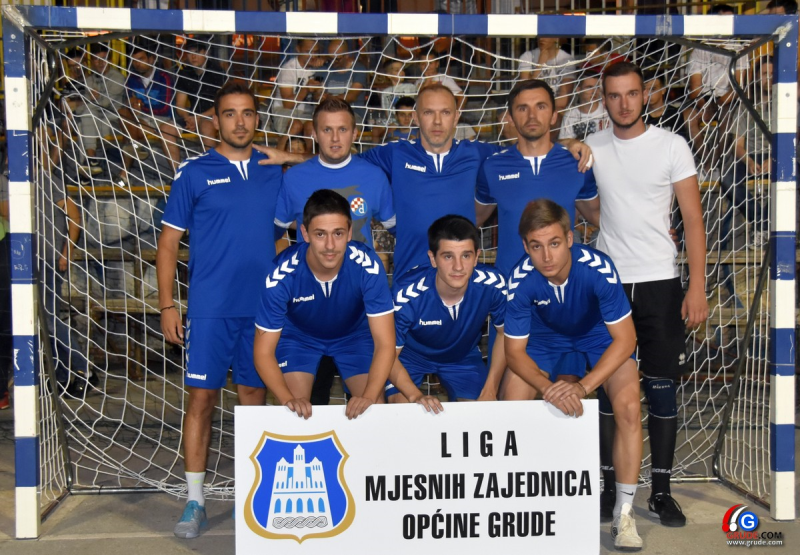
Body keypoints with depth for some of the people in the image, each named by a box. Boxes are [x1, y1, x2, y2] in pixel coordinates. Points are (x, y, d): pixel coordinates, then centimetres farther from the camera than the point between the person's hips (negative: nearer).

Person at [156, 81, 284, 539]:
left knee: (255, 394, 10)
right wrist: (167, 304, -4)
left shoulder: (274, 171, 9)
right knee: (202, 396, -2)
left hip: (262, 305, 3)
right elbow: (169, 241, 2)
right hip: (210, 308, -2)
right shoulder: (195, 172, 1)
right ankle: (196, 501, 8)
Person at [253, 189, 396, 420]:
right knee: (296, 414, -16)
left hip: (355, 333, 1)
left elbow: (385, 343, -30)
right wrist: (288, 399, -43)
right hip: (298, 335, -1)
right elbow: (264, 351, -26)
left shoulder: (367, 266, -33)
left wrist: (369, 396, -46)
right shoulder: (281, 274, -34)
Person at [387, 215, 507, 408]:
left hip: (463, 356, 2)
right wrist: (416, 396, -39)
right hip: (410, 355, -2)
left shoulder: (493, 285, -29)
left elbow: (504, 333, -9)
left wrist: (490, 389, -13)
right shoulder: (407, 293, -35)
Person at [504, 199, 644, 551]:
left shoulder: (598, 268, -35)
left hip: (599, 334, -1)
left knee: (628, 406, -22)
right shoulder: (521, 280, -31)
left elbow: (625, 338, -28)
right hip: (546, 335, 2)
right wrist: (548, 388, -39)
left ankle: (624, 513, -7)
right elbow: (515, 351, -21)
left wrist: (582, 386, -39)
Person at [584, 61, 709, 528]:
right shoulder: (590, 149, 3)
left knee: (662, 387, 2)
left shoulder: (672, 146, -3)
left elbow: (693, 221, -5)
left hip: (661, 283, -2)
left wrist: (697, 287, -12)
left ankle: (662, 491, 12)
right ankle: (611, 486, 16)